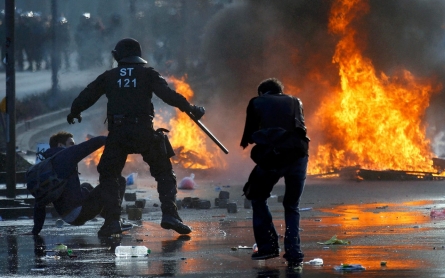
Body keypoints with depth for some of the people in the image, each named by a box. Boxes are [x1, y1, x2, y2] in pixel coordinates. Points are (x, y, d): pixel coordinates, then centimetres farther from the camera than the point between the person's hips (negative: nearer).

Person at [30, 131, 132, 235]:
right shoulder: (66, 155, -3)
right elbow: (95, 142, -7)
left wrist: (36, 230, 21)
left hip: (67, 218, 8)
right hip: (80, 210, -8)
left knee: (86, 187, 38)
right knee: (119, 181, 1)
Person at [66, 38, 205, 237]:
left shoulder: (109, 76, 12)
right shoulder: (147, 73, 7)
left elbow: (85, 97, 17)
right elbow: (168, 95, -6)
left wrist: (74, 113, 36)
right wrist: (190, 109, 1)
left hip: (117, 134, 1)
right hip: (144, 132, -1)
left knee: (108, 176, 17)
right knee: (164, 174, 12)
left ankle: (112, 220, 4)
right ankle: (169, 214, -5)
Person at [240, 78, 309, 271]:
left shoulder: (256, 103, 15)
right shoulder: (294, 102, 21)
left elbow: (249, 136, 15)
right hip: (298, 157, 2)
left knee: (258, 199, 22)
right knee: (292, 206, 17)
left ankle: (268, 246, 13)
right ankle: (294, 255, 4)